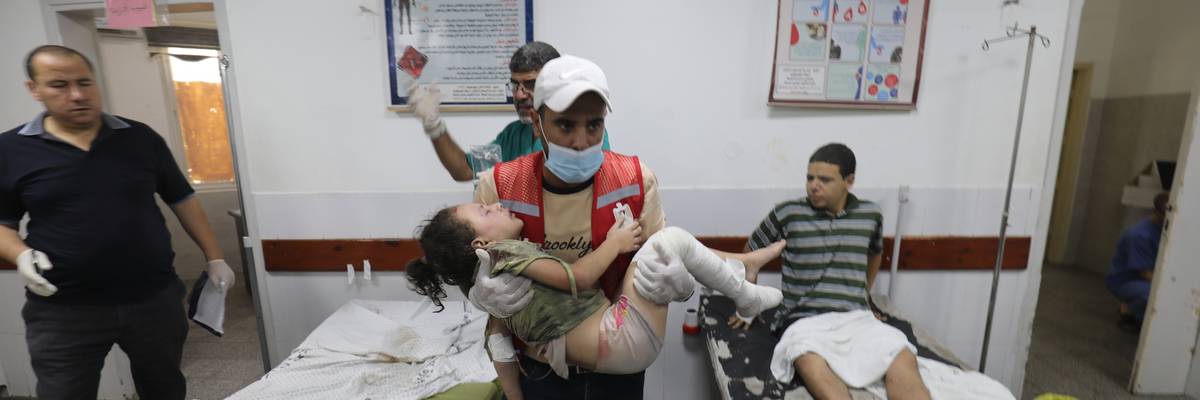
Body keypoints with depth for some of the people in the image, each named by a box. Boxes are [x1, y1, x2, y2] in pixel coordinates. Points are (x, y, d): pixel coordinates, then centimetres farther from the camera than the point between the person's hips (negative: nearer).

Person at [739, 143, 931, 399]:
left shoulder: (870, 214, 12)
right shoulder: (787, 214, 2)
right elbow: (751, 254, 15)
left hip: (857, 318, 3)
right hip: (806, 319, -3)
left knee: (903, 359, -29)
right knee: (810, 362, -37)